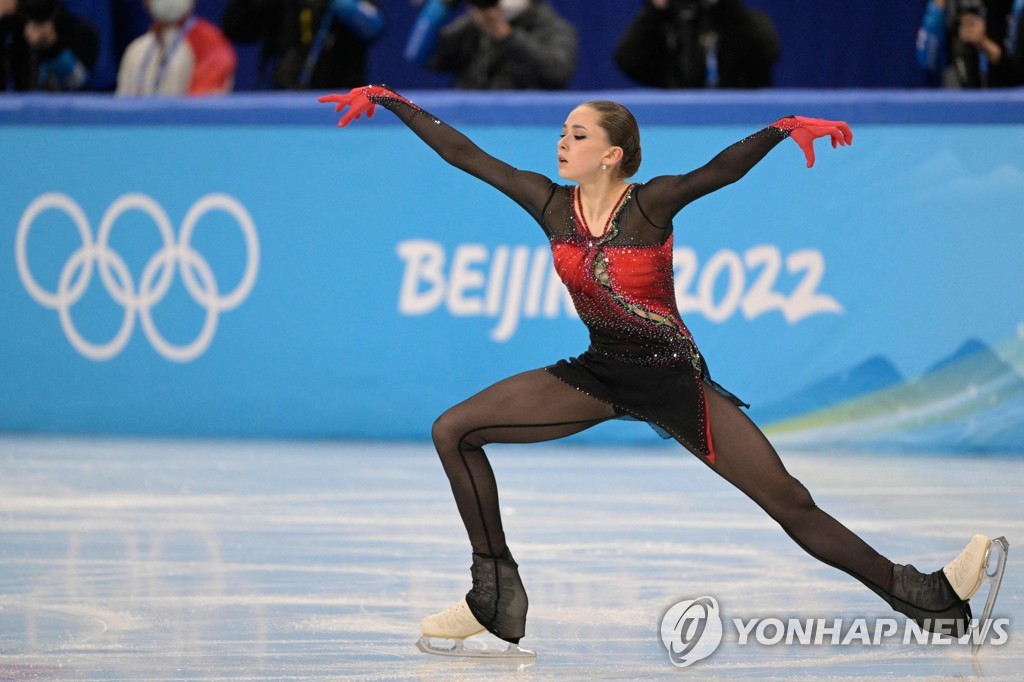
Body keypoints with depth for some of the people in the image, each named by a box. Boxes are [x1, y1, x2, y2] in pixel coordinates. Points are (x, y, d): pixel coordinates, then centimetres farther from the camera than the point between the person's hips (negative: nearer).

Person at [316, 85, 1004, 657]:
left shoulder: (650, 204, -19)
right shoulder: (550, 203, -6)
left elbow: (722, 169, -35)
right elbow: (464, 153, -3)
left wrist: (783, 129, -53)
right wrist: (390, 102, -4)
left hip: (674, 380, -5)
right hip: (599, 374, 5)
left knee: (791, 502, -11)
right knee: (454, 431, -6)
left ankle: (931, 598, -6)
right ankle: (497, 599, -1)